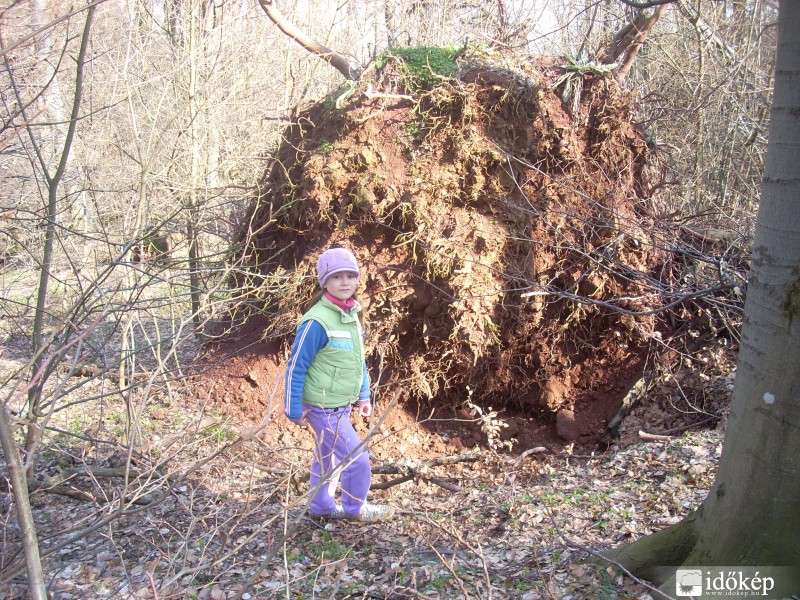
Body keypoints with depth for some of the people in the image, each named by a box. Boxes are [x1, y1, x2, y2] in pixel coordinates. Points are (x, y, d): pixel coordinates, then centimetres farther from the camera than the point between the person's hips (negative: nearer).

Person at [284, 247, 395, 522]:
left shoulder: (351, 315, 3)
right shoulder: (317, 322, -23)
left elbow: (358, 359, 15)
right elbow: (296, 366, -18)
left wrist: (364, 395, 15)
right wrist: (294, 409, -15)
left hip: (341, 405, 8)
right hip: (324, 407, -8)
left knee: (328, 456, 21)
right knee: (357, 458, -1)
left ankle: (321, 506, 37)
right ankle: (355, 508, 21)